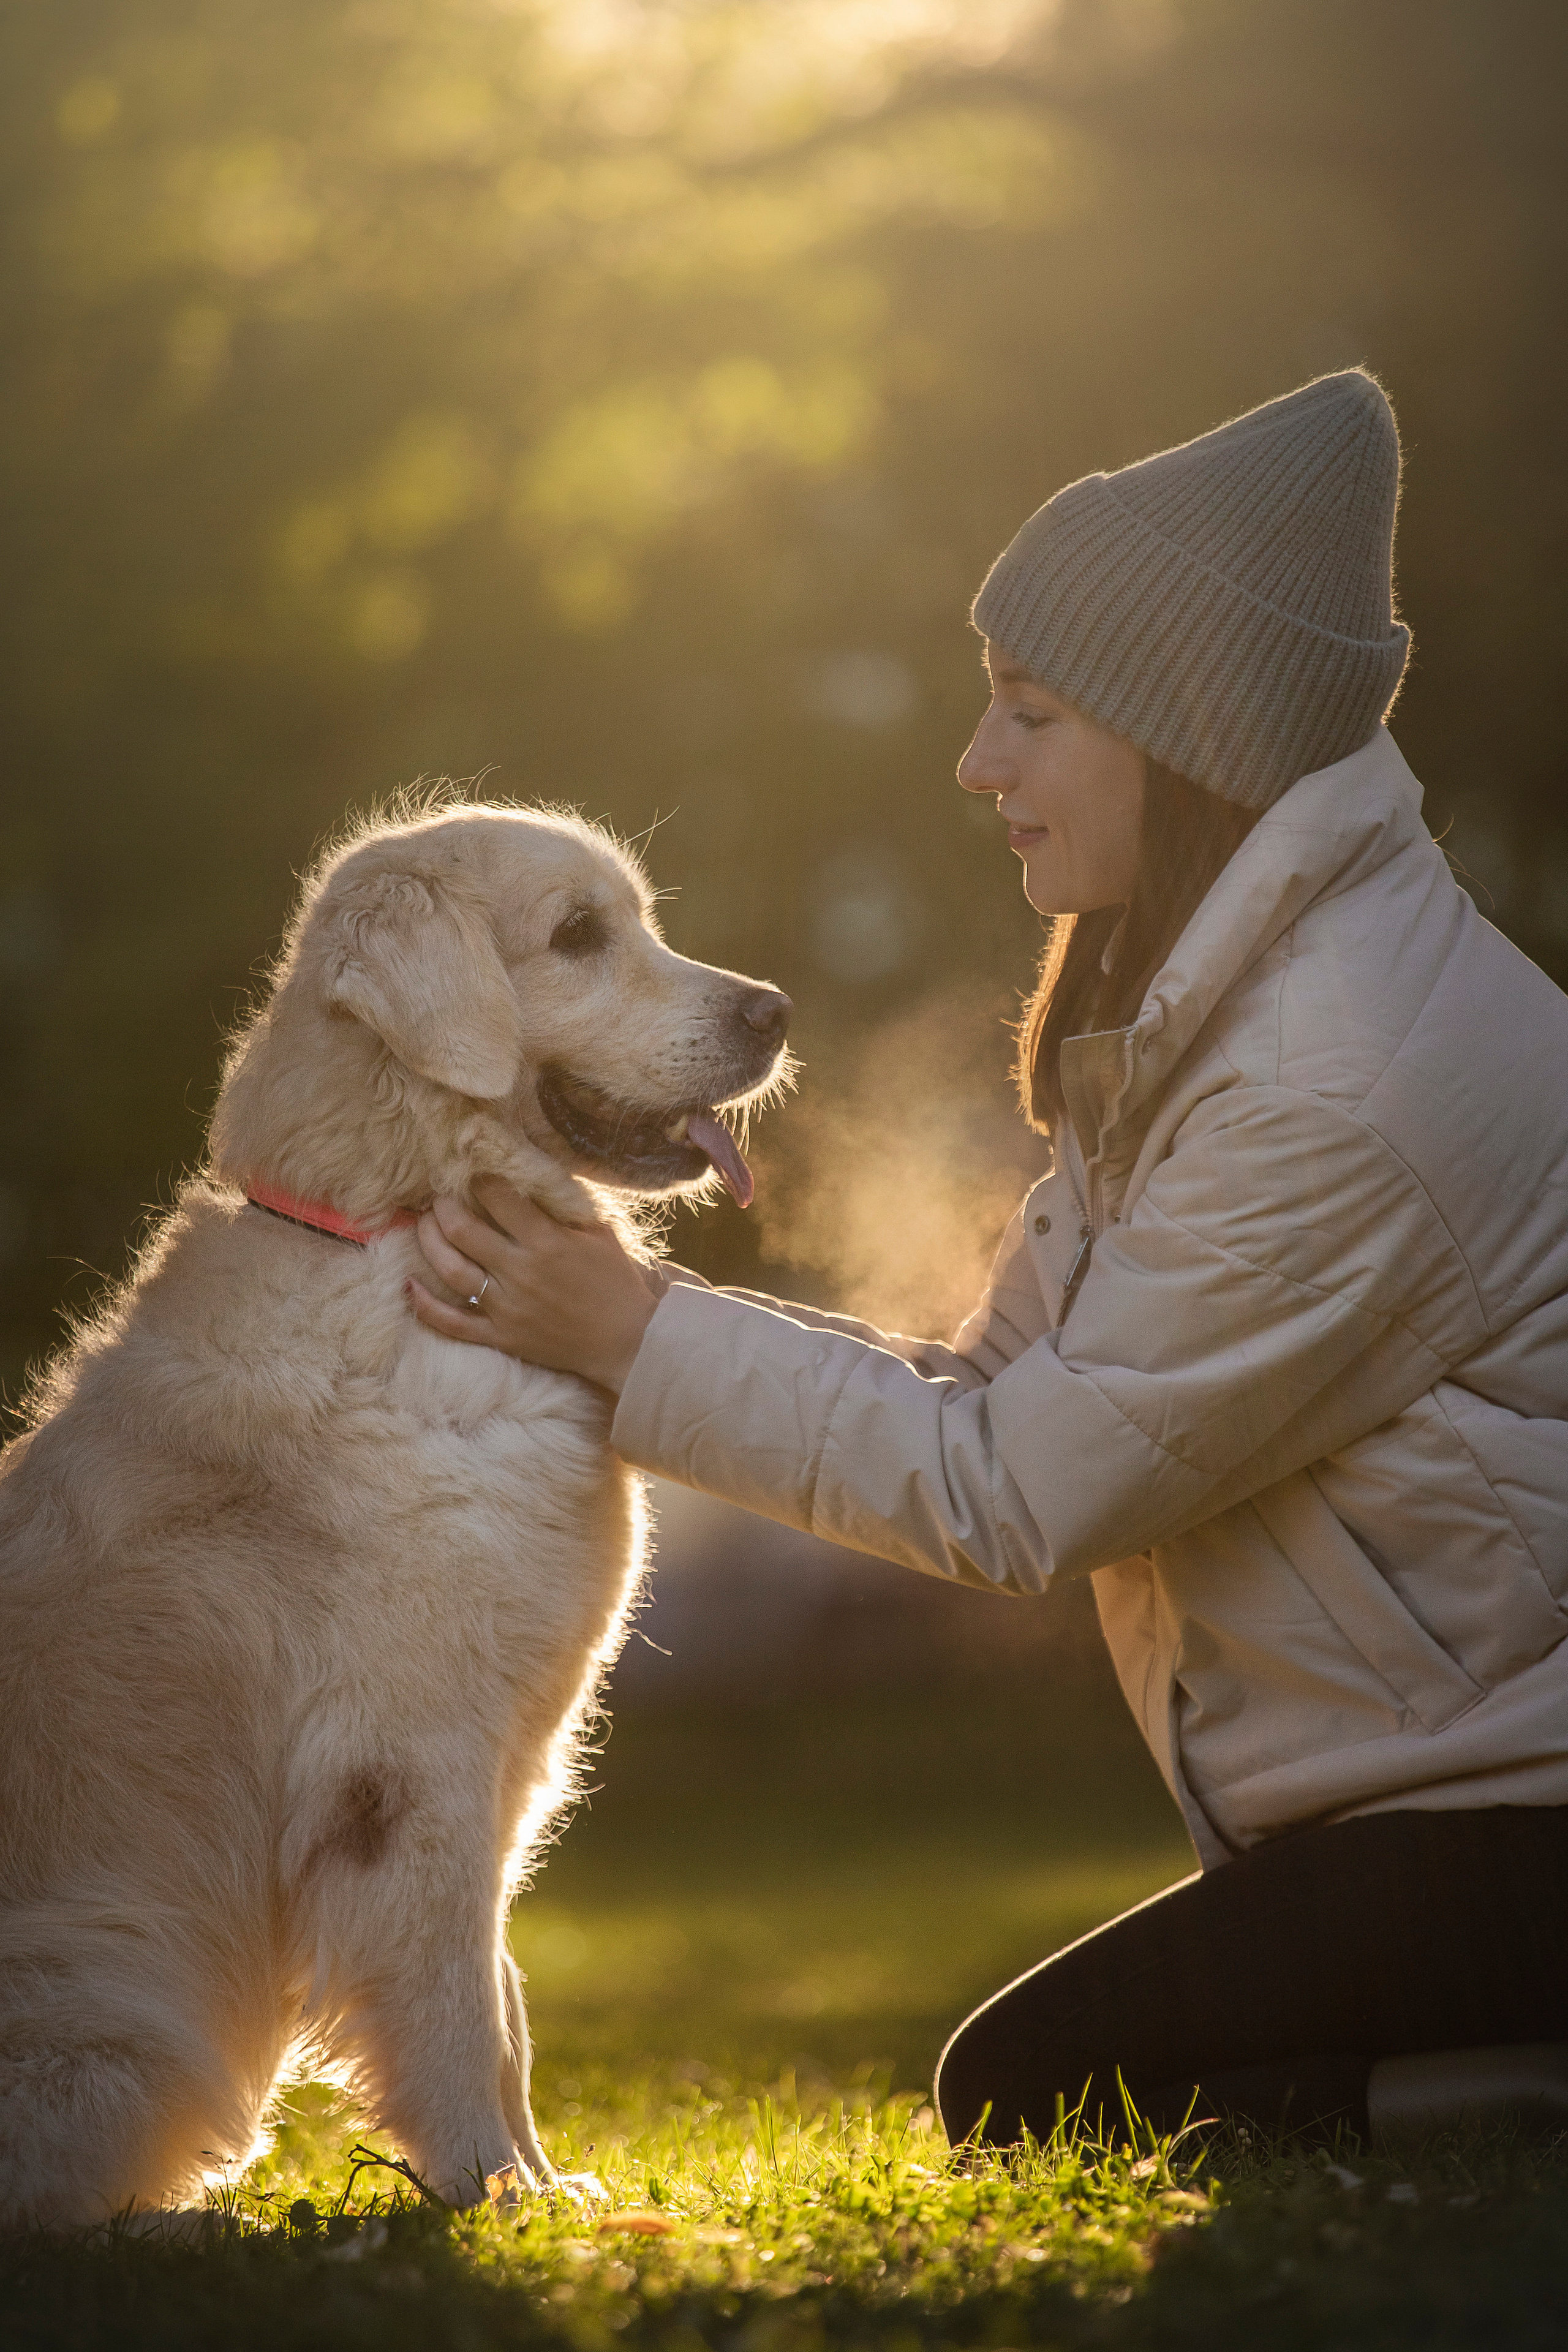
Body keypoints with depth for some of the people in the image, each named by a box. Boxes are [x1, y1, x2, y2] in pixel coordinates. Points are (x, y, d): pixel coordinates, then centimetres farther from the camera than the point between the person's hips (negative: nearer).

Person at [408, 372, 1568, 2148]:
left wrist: (641, 1340, -12)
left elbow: (1017, 1492, -18)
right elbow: (1001, 1388, 6)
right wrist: (612, 1310, -2)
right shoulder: (1198, 1007, 7)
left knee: (1025, 2104, -11)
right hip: (1400, 1787, 9)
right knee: (1042, 2075, 4)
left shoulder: (1347, 1092, -24)